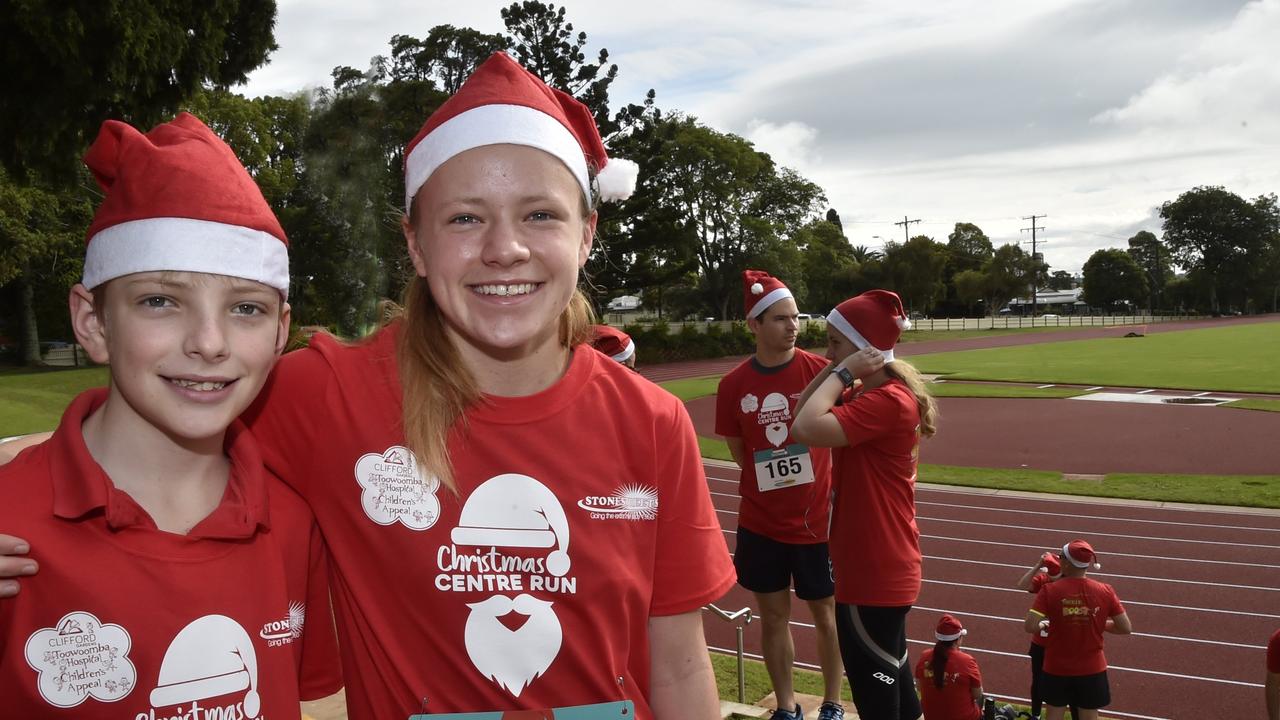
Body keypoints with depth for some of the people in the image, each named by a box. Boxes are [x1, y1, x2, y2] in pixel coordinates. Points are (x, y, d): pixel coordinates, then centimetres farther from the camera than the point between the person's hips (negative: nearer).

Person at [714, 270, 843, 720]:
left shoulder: (820, 370, -11)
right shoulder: (733, 385, -5)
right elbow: (738, 451, 7)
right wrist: (772, 481, -2)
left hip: (816, 519, -1)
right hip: (760, 524, 2)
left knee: (825, 614, 13)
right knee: (773, 617, 13)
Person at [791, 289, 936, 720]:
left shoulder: (888, 400, -22)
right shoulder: (866, 395, 9)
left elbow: (807, 429, -32)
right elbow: (804, 414, 5)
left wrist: (843, 372, -21)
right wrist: (837, 372, -3)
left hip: (875, 572, -10)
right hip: (882, 568, 10)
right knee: (888, 673, 23)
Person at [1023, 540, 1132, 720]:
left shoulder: (1049, 590, -17)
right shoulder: (1105, 591, -11)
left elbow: (1030, 626, -22)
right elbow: (1126, 628, -5)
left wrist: (1044, 625, -1)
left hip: (1057, 668, -1)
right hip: (1092, 669, 1)